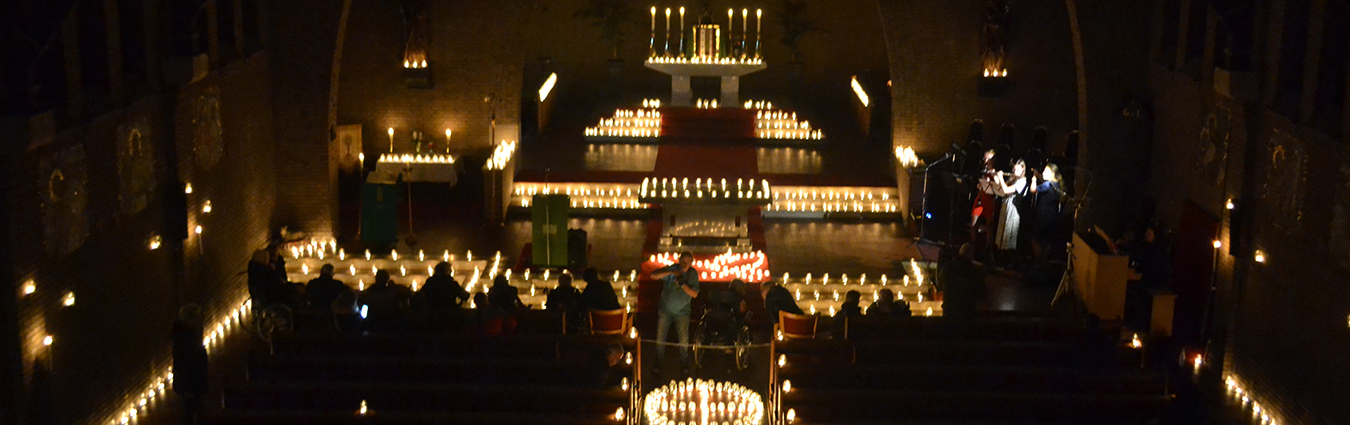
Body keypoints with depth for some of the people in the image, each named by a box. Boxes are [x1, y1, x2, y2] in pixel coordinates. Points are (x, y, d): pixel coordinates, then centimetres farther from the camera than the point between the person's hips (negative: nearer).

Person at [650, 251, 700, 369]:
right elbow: (653, 275, -22)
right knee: (660, 336, 7)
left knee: (684, 339, -1)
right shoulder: (672, 269, -10)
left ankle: (684, 361, 20)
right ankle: (659, 359, 27)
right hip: (665, 309, 0)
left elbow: (694, 294, -12)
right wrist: (670, 272, -35)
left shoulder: (693, 274, -7)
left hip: (682, 311, 0)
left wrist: (682, 284, -27)